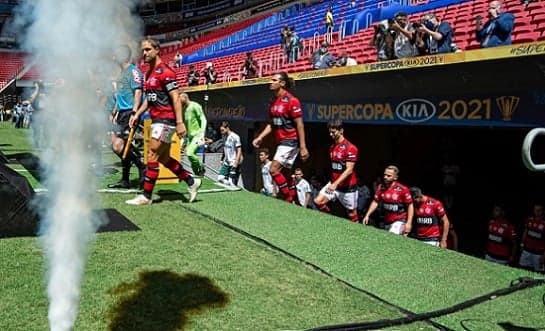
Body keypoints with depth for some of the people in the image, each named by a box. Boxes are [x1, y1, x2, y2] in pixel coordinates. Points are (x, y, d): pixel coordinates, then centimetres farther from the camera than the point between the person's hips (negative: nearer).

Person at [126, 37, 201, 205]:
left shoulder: (165, 71, -13)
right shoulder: (149, 73, 15)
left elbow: (176, 98, -18)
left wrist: (180, 122, -23)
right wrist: (137, 114, 15)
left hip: (166, 120, -9)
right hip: (157, 120, 9)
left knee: (152, 155, -7)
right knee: (163, 157, 12)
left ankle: (146, 196, 1)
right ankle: (191, 182, 24)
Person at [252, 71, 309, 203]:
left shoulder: (291, 100, -14)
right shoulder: (274, 102, 11)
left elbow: (300, 125, -15)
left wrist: (303, 147, -18)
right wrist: (260, 137, 9)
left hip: (290, 141, -9)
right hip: (280, 141, 9)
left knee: (274, 170, -15)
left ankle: (289, 198, -2)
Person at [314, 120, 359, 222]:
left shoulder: (350, 148, -15)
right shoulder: (332, 147, 9)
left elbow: (349, 170, -20)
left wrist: (336, 184, -27)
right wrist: (332, 182, 15)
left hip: (348, 187, -7)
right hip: (333, 183, 7)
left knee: (352, 214, 3)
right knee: (318, 201, -8)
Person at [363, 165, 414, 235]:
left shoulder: (403, 189, -16)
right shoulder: (381, 187, -1)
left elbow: (410, 206, -10)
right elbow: (375, 202, 7)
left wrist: (409, 223, -14)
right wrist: (367, 215, 0)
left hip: (399, 221, -6)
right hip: (386, 222, 6)